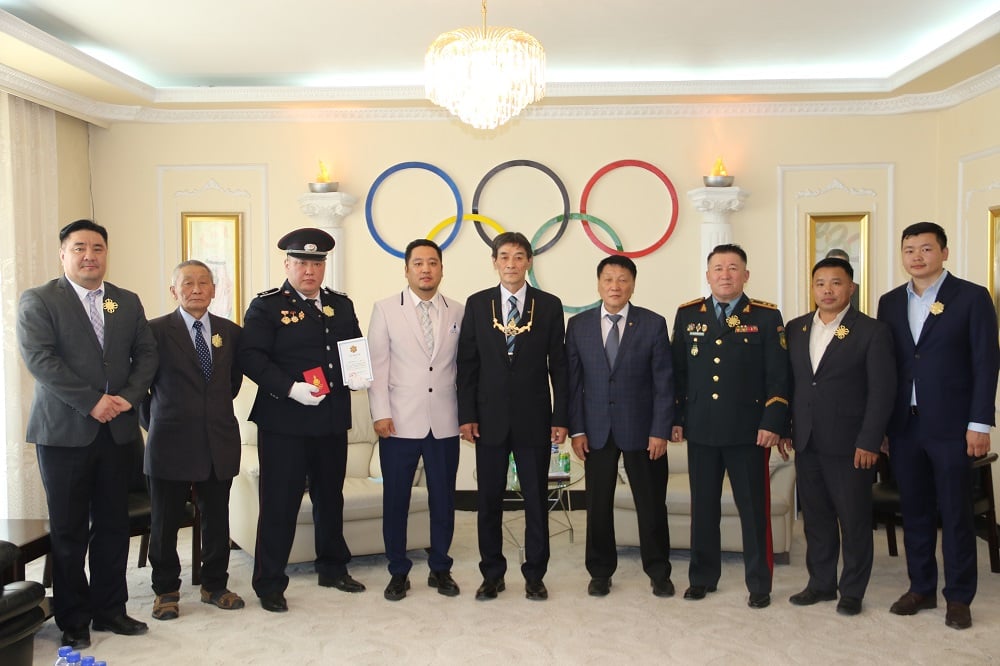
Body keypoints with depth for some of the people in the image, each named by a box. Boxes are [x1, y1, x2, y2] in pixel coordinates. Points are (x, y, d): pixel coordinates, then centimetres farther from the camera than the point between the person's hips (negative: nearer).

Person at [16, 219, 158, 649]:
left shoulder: (128, 302, 11)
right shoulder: (38, 300, -2)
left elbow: (145, 353, 8)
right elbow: (39, 358, -13)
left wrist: (128, 397, -9)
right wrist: (92, 402, -18)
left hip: (118, 430, 4)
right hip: (64, 431, -4)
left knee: (113, 525, 11)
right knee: (68, 530, 6)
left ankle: (109, 609, 24)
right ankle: (73, 620, 20)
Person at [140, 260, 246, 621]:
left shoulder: (231, 332, 6)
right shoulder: (156, 330, -5)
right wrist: (154, 421, 3)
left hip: (219, 443, 3)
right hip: (171, 443, -3)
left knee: (217, 520, 12)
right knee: (165, 523, 8)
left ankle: (214, 585, 27)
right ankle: (166, 591, 24)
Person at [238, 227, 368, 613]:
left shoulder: (341, 305, 12)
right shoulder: (267, 306, -4)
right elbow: (251, 357, -13)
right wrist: (290, 388, -23)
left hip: (333, 420, 5)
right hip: (284, 421, -5)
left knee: (330, 497, 18)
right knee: (279, 503, 1)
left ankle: (333, 569, 34)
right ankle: (269, 584, 15)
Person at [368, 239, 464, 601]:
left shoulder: (459, 312, 6)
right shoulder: (385, 310, 2)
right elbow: (377, 366, -1)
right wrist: (380, 413, -7)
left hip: (445, 423, 2)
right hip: (400, 422, -1)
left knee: (444, 499, 9)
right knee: (395, 499, 6)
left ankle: (440, 568, 26)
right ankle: (398, 572, 22)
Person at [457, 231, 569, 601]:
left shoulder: (549, 306, 2)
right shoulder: (477, 304, 4)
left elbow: (558, 365, 2)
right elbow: (467, 363, 3)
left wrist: (560, 418, -3)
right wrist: (466, 415, -3)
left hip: (534, 419, -1)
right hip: (489, 418, 1)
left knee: (536, 499, 6)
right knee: (489, 500, 9)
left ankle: (534, 575, 21)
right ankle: (492, 574, 23)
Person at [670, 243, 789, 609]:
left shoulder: (766, 316, 0)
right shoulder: (687, 315, 7)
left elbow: (779, 376, -3)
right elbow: (678, 372, 9)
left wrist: (773, 423, -10)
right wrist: (676, 419, 5)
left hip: (748, 431, -2)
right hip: (700, 430, 2)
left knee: (754, 509, 6)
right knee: (703, 507, 11)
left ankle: (759, 584, 20)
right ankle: (703, 577, 25)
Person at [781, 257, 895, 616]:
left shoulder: (872, 331, -5)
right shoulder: (795, 329, 9)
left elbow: (882, 391, -8)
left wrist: (869, 442, -13)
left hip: (849, 444, -4)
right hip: (806, 443, 4)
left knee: (854, 520, 6)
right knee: (816, 517, 13)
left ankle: (852, 590, 20)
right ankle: (821, 583, 26)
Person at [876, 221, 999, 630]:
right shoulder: (890, 302, 10)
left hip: (951, 426, -4)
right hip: (903, 426, 4)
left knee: (955, 514, 5)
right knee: (914, 511, 12)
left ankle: (958, 597, 17)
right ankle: (921, 588, 25)